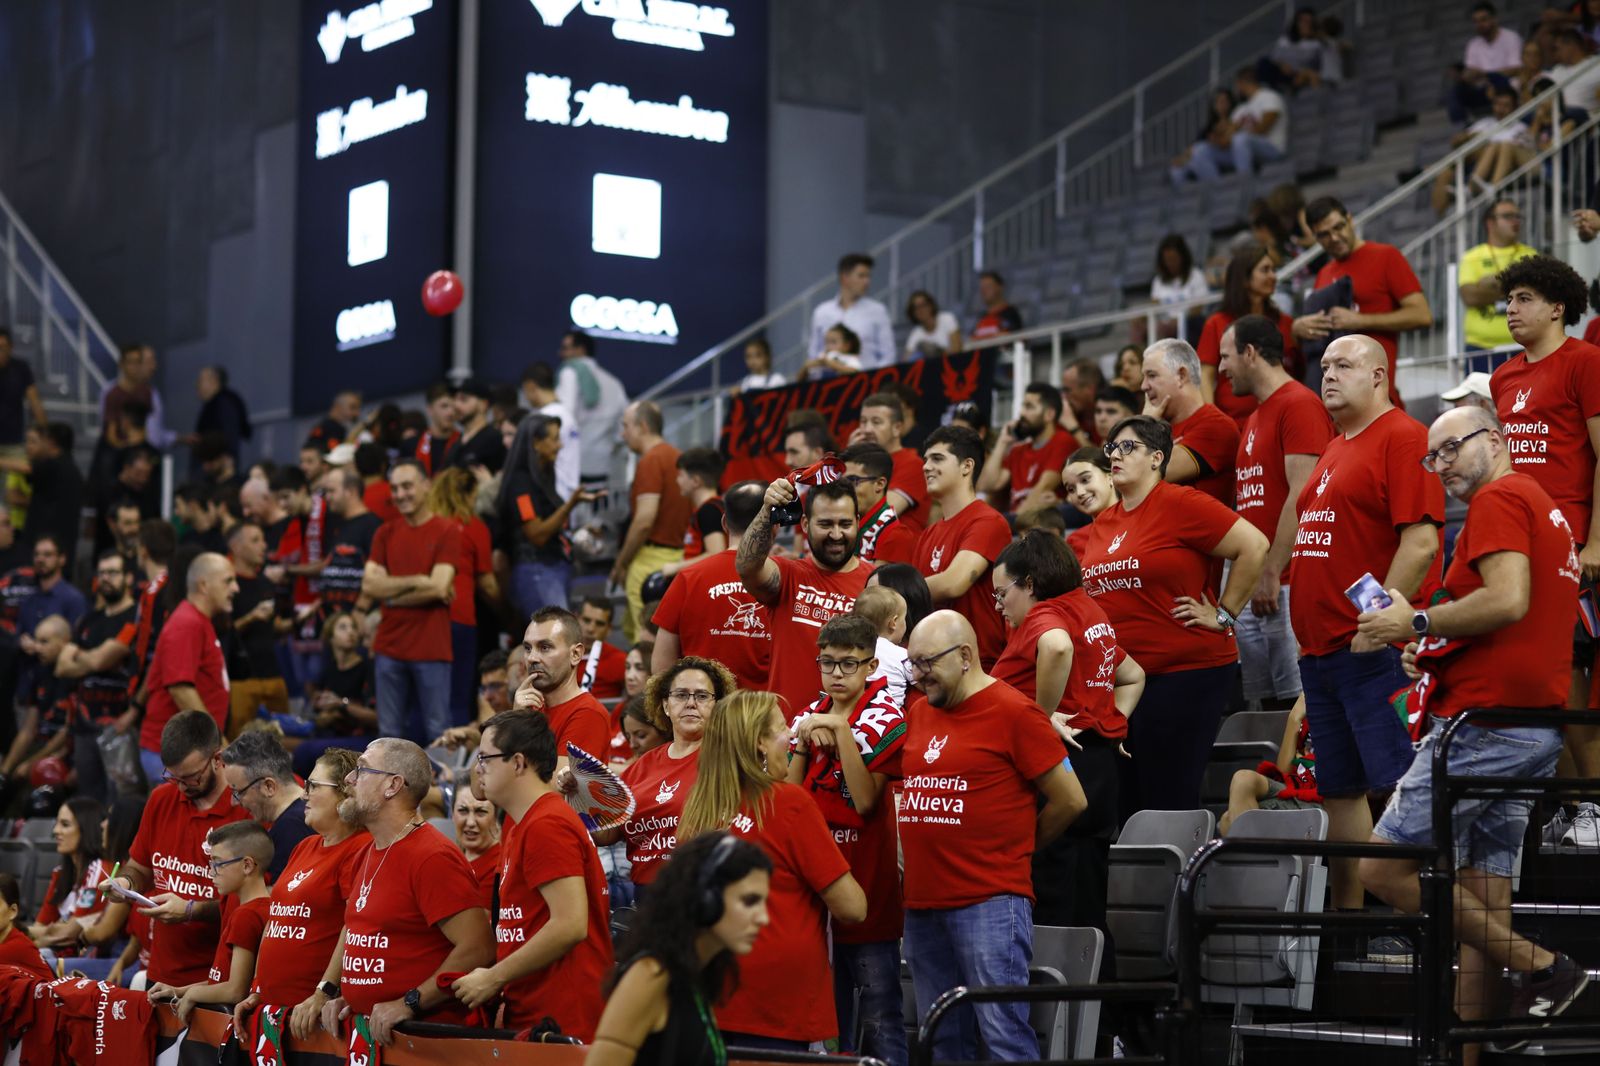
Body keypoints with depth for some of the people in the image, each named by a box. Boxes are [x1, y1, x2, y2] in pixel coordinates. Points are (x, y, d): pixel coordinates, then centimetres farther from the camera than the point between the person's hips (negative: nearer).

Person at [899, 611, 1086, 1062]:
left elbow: (1070, 801, -4)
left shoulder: (1014, 713, -7)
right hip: (922, 903, 7)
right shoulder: (918, 712, 13)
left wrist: (1015, 846, 7)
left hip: (990, 903, -7)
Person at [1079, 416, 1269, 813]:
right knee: (1127, 805, 10)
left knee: (1168, 799, -5)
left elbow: (1253, 546, -14)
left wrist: (1224, 614, -10)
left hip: (1187, 672, -8)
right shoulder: (1102, 523, 13)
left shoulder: (1179, 504, -10)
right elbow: (1091, 591, 29)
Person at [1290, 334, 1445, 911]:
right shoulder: (1334, 450, 21)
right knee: (1340, 790, 13)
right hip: (1320, 649, 9)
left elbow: (1421, 542, -17)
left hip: (1374, 650, -9)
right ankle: (1345, 913, 19)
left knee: (1395, 785, -10)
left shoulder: (1403, 438, -8)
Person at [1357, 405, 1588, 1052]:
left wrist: (1416, 623, -13)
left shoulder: (1499, 498, -7)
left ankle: (1540, 968, -8)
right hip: (1536, 733, 10)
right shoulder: (1546, 509, 24)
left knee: (1383, 868, -7)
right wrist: (1433, 657, 16)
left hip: (1484, 725, -10)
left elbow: (1507, 599, -23)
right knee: (1481, 892, 9)